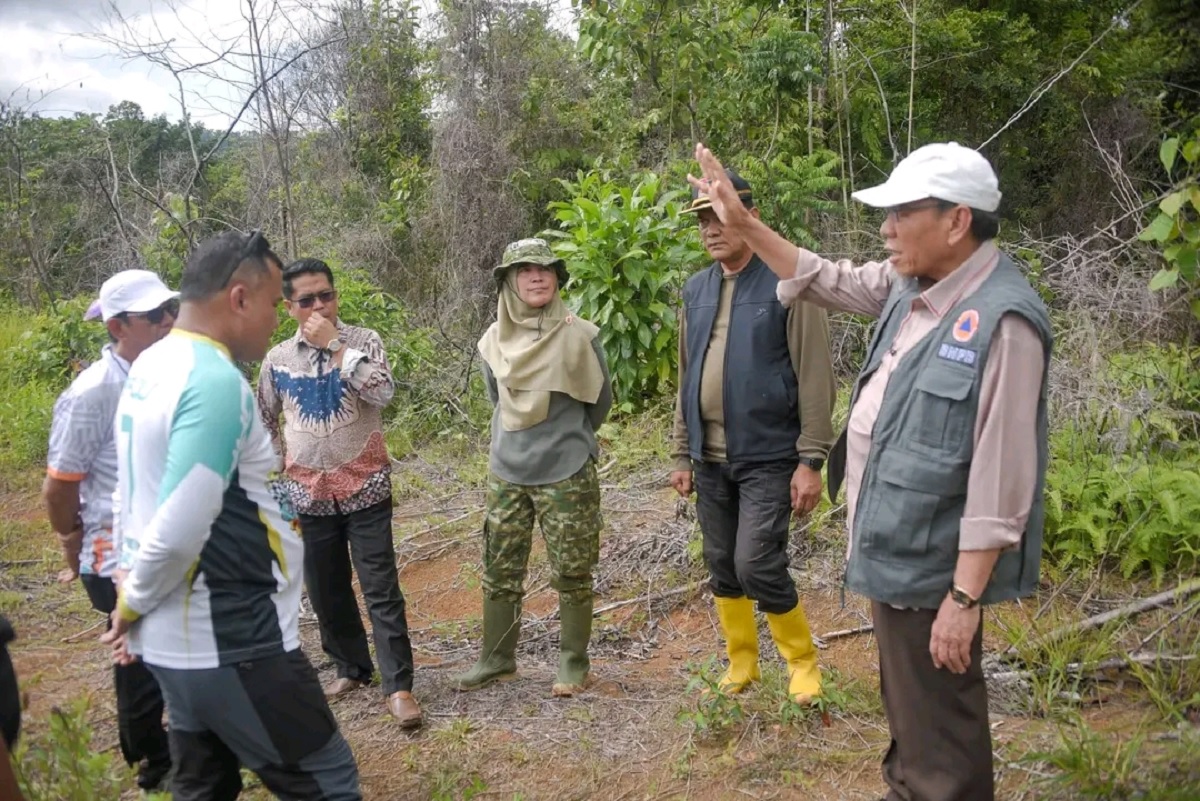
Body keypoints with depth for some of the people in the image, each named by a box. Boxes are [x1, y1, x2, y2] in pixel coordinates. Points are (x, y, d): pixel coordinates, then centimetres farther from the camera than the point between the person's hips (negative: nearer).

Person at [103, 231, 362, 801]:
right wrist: (132, 606, -10)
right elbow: (180, 531, -27)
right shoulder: (217, 382, -22)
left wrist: (134, 598, 13)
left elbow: (143, 498, 14)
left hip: (175, 638, 9)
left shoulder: (151, 368, 8)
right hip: (230, 643, -9)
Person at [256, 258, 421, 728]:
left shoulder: (363, 341, -4)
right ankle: (351, 667, 31)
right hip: (309, 494, 3)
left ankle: (398, 686, 2)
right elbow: (266, 422, 15)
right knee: (326, 591, 12)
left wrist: (334, 344, -20)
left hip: (365, 488, -3)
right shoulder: (278, 360, 3)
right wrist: (278, 466, 8)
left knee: (381, 589, -4)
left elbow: (382, 392, -22)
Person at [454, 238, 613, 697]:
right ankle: (497, 658, 26)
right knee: (499, 572, 11)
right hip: (506, 473, 4)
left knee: (572, 575, 6)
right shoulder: (493, 341, 0)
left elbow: (600, 401, 3)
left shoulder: (580, 336, -10)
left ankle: (573, 662, 21)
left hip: (567, 475, -4)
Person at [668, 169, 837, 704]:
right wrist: (682, 454, 13)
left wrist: (811, 460, -14)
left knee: (757, 566, -10)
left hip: (768, 457, -6)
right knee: (722, 567, 13)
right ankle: (741, 662, 31)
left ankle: (802, 661, 15)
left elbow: (815, 378, -10)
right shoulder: (695, 290, 9)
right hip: (710, 458, 6)